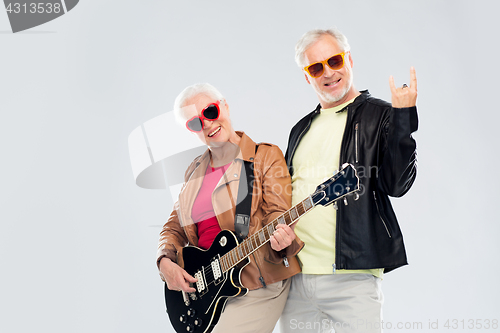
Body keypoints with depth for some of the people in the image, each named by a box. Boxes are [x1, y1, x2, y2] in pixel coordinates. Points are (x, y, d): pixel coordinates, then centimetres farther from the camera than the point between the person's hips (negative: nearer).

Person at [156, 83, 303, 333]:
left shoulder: (266, 156, -2)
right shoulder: (195, 171, 14)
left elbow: (276, 212, -10)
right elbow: (174, 227, 18)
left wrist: (280, 239, -33)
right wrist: (166, 262, -1)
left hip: (256, 284, -6)